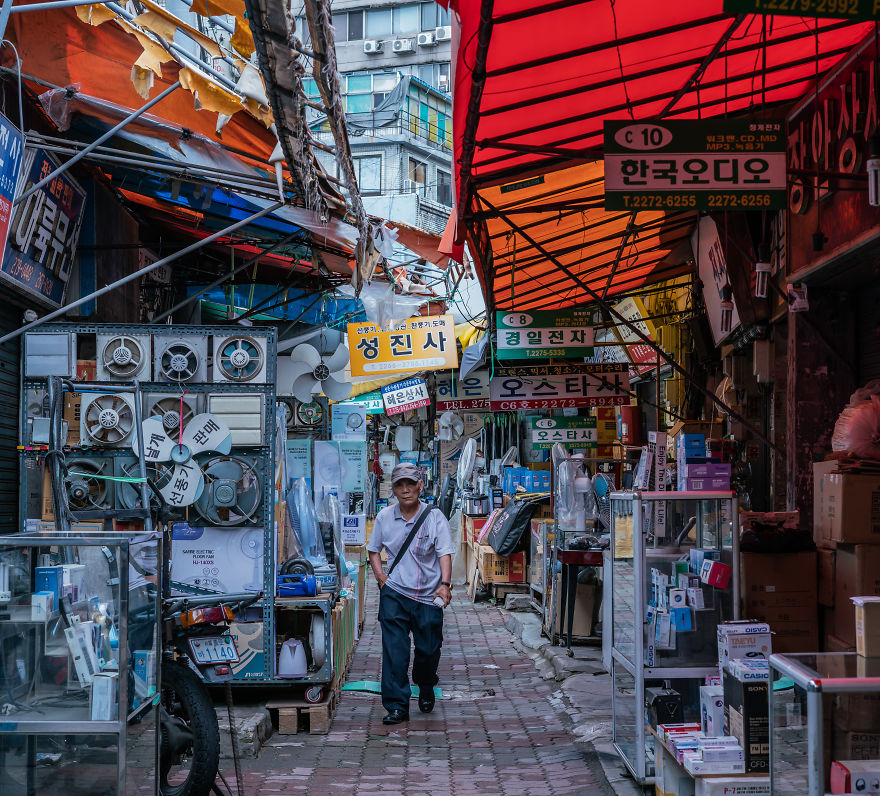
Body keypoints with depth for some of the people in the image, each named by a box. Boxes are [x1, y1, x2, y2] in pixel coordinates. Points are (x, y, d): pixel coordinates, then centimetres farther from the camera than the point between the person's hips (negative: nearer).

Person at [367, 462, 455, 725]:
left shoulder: (435, 518, -3)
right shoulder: (384, 517, 4)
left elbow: (444, 553, -9)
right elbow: (373, 550, 17)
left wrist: (444, 584, -25)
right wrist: (381, 578, 2)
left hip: (428, 595, -1)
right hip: (394, 594, 1)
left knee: (428, 649, 9)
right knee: (394, 651, -8)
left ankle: (426, 688, 39)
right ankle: (397, 706, -3)